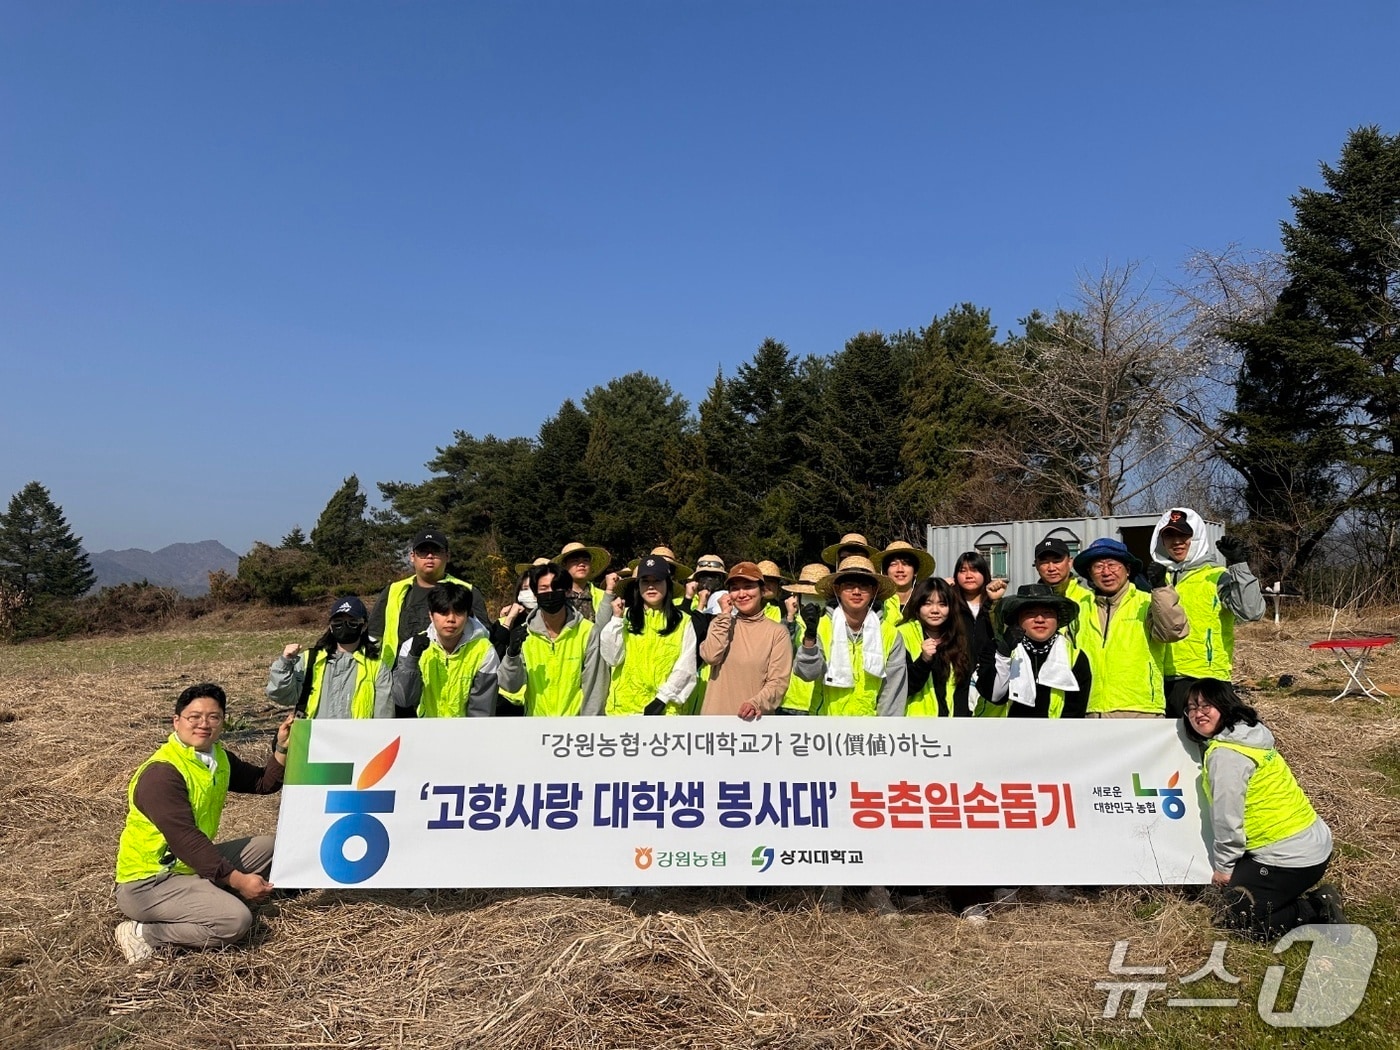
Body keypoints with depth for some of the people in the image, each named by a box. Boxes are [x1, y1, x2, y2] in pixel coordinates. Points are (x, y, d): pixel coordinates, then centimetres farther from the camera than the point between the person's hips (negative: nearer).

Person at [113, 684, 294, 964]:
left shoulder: (218, 757, 3)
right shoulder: (161, 773, -23)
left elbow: (263, 783, 12)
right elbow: (186, 839, -27)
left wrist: (282, 747, -6)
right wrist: (237, 880, -26)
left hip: (191, 864, 9)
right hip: (149, 881, -9)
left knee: (267, 846, 8)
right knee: (235, 920, -25)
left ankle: (208, 896, -1)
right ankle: (142, 933, -9)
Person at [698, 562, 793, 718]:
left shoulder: (777, 632, -2)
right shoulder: (720, 623, 8)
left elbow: (779, 681, -6)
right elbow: (710, 656, -9)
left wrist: (756, 703, -23)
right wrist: (725, 615, -6)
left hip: (752, 720, -2)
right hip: (715, 714, 2)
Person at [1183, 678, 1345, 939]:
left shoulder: (1225, 754, -20)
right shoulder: (1248, 736, 8)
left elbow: (1228, 818, -17)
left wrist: (1224, 866, -5)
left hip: (1291, 857, -9)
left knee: (1239, 916, 0)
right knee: (1238, 886, 20)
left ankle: (1319, 911, -1)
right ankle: (1317, 900, 13)